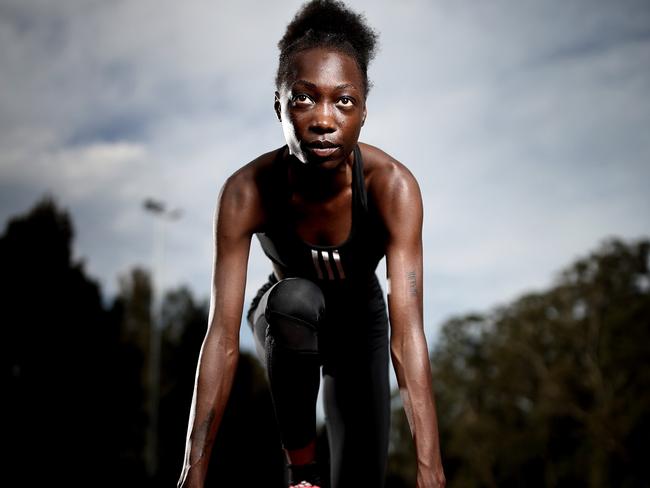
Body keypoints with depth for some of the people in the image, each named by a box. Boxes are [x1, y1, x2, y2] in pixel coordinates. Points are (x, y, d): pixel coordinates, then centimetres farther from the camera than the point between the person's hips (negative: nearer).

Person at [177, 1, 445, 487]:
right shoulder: (246, 191, -33)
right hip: (287, 321, -1)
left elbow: (408, 332, -42)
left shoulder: (392, 186, -35)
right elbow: (222, 336, -36)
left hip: (360, 319, 1)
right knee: (293, 298, -36)